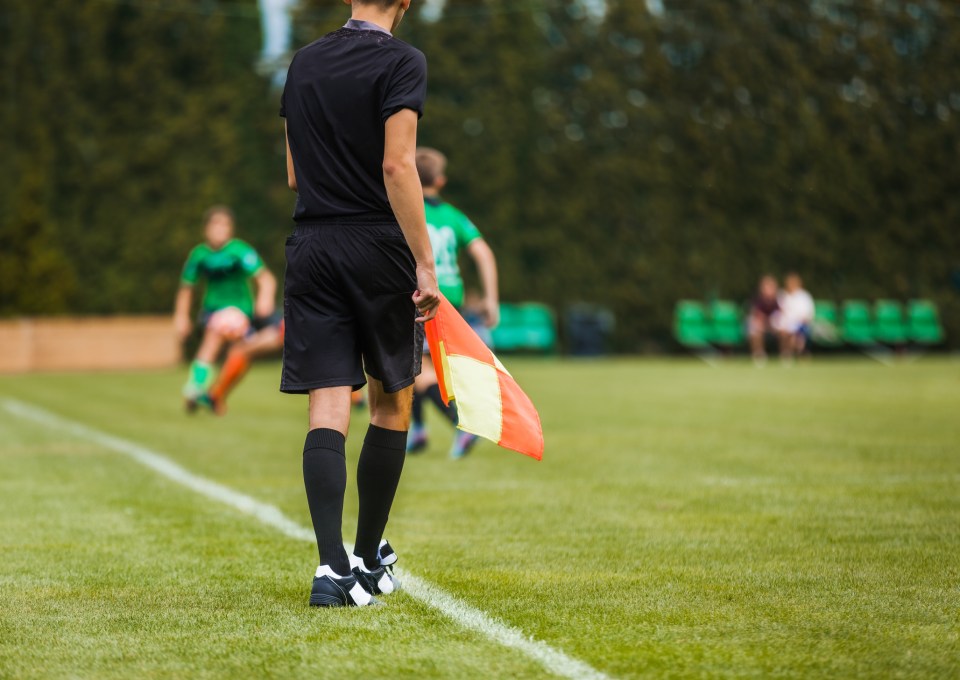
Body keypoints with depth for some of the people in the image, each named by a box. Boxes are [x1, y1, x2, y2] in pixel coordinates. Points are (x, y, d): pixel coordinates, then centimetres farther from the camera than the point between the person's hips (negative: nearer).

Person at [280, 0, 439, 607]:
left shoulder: (304, 63, 12)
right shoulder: (401, 62, -7)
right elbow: (397, 166, -16)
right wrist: (425, 264, -16)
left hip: (311, 245, 4)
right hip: (380, 247, -4)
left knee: (328, 408, -2)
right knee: (392, 405, 12)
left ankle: (333, 567, -15)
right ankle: (370, 561, 19)